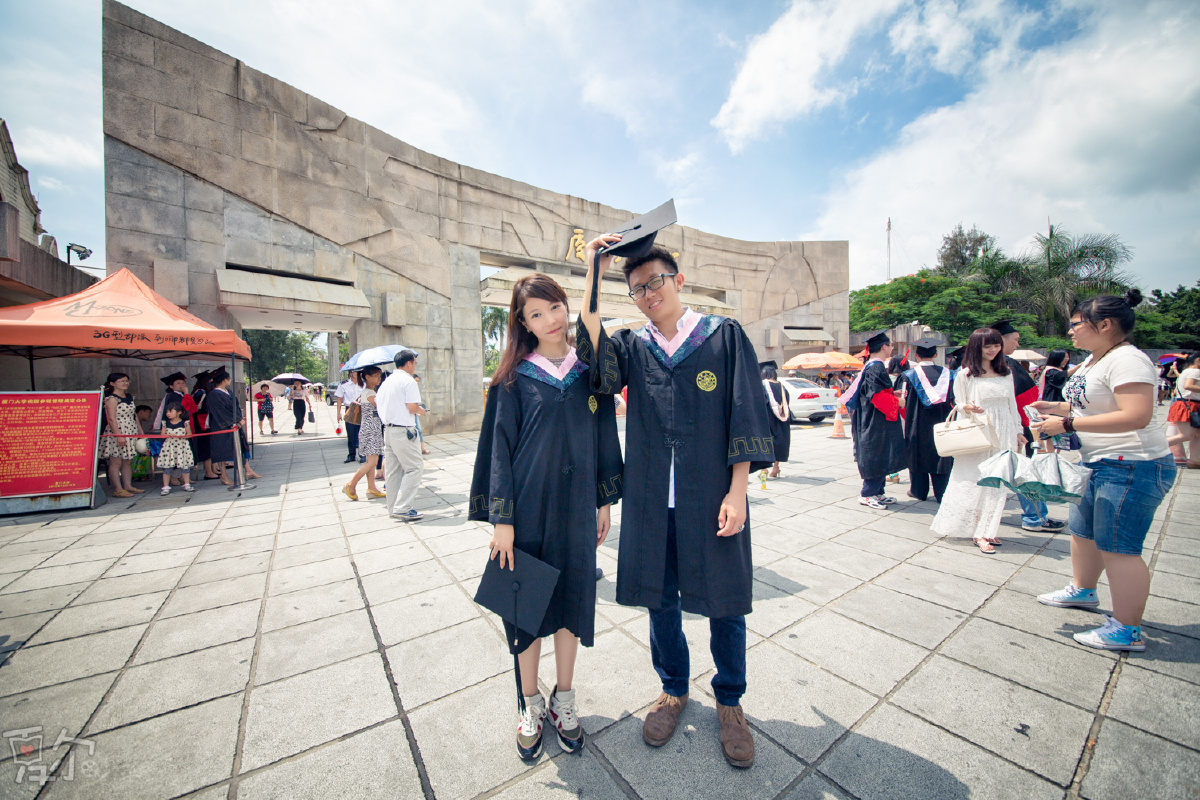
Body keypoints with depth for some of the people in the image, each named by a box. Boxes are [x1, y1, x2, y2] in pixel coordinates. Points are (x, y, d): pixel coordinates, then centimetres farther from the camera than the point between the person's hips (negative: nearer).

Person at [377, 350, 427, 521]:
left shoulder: (386, 381, 16)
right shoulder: (408, 381, -10)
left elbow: (377, 404, 19)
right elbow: (412, 407, -18)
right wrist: (421, 411, 2)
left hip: (387, 429, 9)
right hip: (403, 431, -9)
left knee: (392, 470, 12)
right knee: (414, 467, -3)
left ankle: (393, 507, 19)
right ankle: (402, 508, -5)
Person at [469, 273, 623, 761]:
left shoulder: (590, 371, 3)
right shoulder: (514, 378, -4)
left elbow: (604, 437, 6)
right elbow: (500, 448, -4)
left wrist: (605, 501, 5)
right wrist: (502, 518, -8)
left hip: (576, 509, 2)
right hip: (528, 508, -2)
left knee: (572, 599, 14)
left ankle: (564, 699, 38)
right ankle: (530, 703, 36)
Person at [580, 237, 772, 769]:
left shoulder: (724, 336, -1)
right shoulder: (632, 347, 6)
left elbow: (746, 413, -4)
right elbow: (597, 360, -17)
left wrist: (737, 490, -11)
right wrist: (593, 276, -17)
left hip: (711, 500, -2)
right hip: (652, 501, 2)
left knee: (724, 601, 13)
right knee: (660, 599, 17)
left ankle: (729, 701, 40)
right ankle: (674, 690, 43)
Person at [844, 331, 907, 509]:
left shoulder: (870, 366, 13)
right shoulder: (877, 368, -17)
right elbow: (878, 396, -24)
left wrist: (892, 393, 16)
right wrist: (897, 401, -11)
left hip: (874, 420, 11)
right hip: (878, 422, -11)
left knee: (881, 459, 15)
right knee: (878, 458, -4)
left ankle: (877, 492, 21)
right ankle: (867, 494, 3)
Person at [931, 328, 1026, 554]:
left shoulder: (1007, 372, 11)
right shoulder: (965, 375, -3)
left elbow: (1012, 404, 15)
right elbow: (957, 404, 0)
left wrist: (1017, 431, 15)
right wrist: (967, 407, -22)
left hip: (1003, 434, 5)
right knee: (976, 482, -4)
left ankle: (987, 530, 15)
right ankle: (979, 533, 3)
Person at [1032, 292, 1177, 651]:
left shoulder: (1127, 359, -18)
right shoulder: (1098, 359, 13)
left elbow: (1136, 416, -28)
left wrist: (1067, 424, -25)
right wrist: (1054, 408, 8)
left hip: (1132, 467, -10)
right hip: (1100, 463, 10)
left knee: (1117, 548, -3)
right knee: (1083, 531, 21)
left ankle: (1127, 631, 10)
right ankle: (1082, 590, 41)